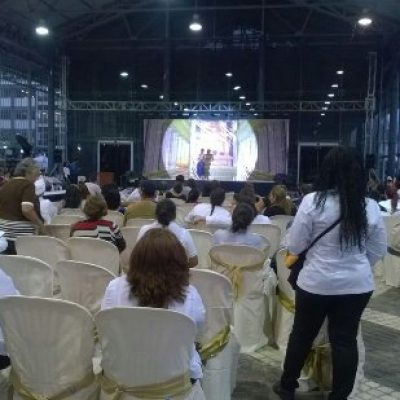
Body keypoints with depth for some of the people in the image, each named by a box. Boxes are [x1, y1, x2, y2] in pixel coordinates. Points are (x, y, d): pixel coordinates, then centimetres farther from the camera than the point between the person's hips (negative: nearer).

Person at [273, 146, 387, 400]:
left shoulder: (313, 201, -14)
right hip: (358, 284, 2)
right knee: (346, 340, 13)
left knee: (302, 335, 15)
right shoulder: (371, 206, -5)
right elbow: (379, 251, 5)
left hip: (317, 282, -2)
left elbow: (295, 246, -8)